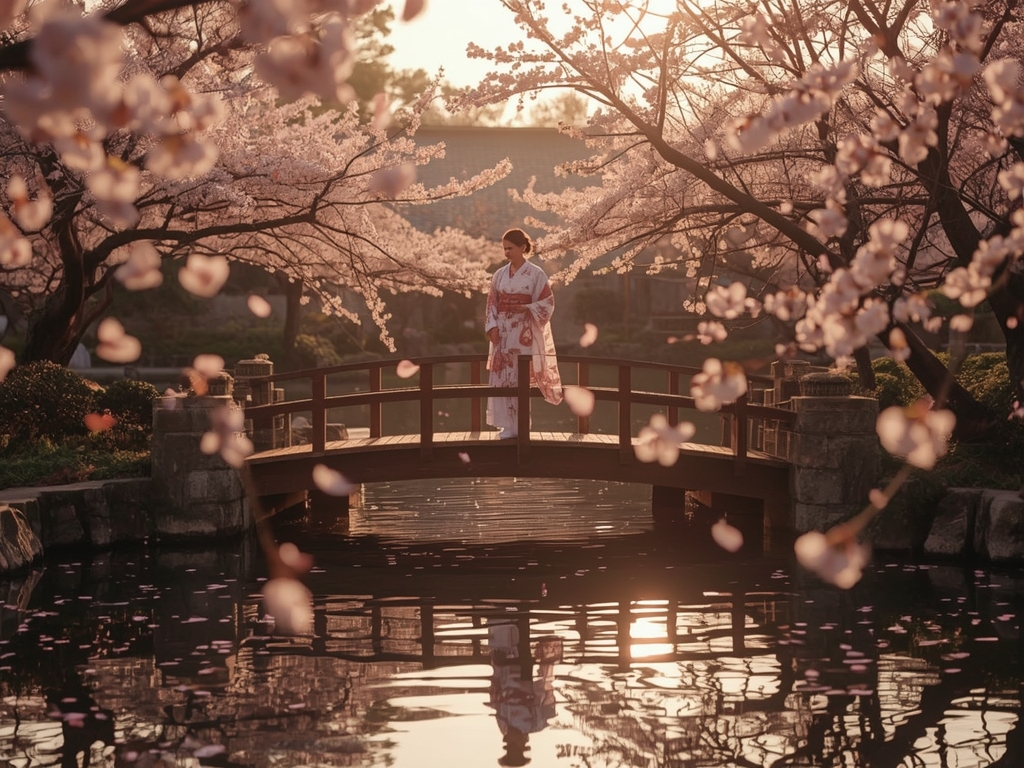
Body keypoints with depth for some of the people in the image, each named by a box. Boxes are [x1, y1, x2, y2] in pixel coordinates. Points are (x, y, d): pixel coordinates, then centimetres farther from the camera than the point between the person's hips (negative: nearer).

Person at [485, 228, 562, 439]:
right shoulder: (499, 275, 10)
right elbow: (492, 303, 11)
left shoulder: (535, 274, -4)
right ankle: (509, 424, 7)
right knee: (502, 376, 2)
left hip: (523, 332, -5)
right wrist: (493, 326, -3)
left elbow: (547, 302, -4)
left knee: (521, 378, -5)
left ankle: (520, 425, 0)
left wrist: (525, 309, -18)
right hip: (502, 331, 5)